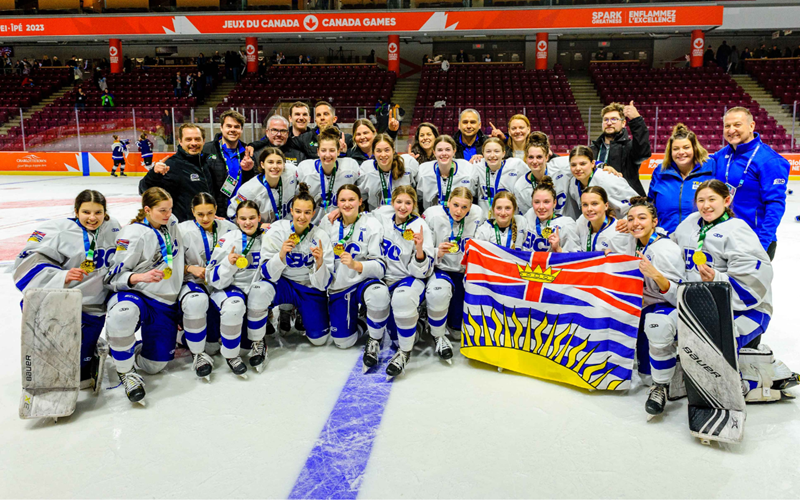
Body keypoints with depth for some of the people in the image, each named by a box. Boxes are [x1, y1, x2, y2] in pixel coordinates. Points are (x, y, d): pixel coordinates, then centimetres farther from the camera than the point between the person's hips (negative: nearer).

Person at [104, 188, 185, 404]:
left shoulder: (171, 224, 7)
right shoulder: (133, 234, -13)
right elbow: (114, 276, -15)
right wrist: (140, 277, -30)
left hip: (166, 303, 5)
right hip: (136, 295, -5)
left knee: (153, 366, 0)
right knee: (122, 314, -43)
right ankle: (125, 371, -18)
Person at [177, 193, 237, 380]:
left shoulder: (227, 228, 5)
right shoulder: (183, 230, -1)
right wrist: (190, 268, -15)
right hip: (193, 282, -3)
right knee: (196, 301, -37)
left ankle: (229, 354, 3)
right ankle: (197, 353, -14)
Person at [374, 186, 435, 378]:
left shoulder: (420, 227, -11)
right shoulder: (382, 218, 0)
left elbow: (422, 271, -13)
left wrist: (419, 249, -32)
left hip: (411, 279, -5)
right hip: (385, 278, 5)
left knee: (403, 297, -38)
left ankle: (405, 352, -19)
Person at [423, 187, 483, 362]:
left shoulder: (477, 214, -2)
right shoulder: (432, 215, -11)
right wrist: (437, 253, -28)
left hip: (467, 271, 3)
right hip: (441, 270, -2)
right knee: (438, 291, -38)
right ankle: (439, 336, -11)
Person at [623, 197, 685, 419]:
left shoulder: (666, 249, -20)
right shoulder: (636, 245, 3)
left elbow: (679, 295, -23)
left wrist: (657, 275, -39)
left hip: (672, 309, -8)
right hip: (649, 308, 8)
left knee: (657, 322, -42)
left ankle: (661, 386, -23)